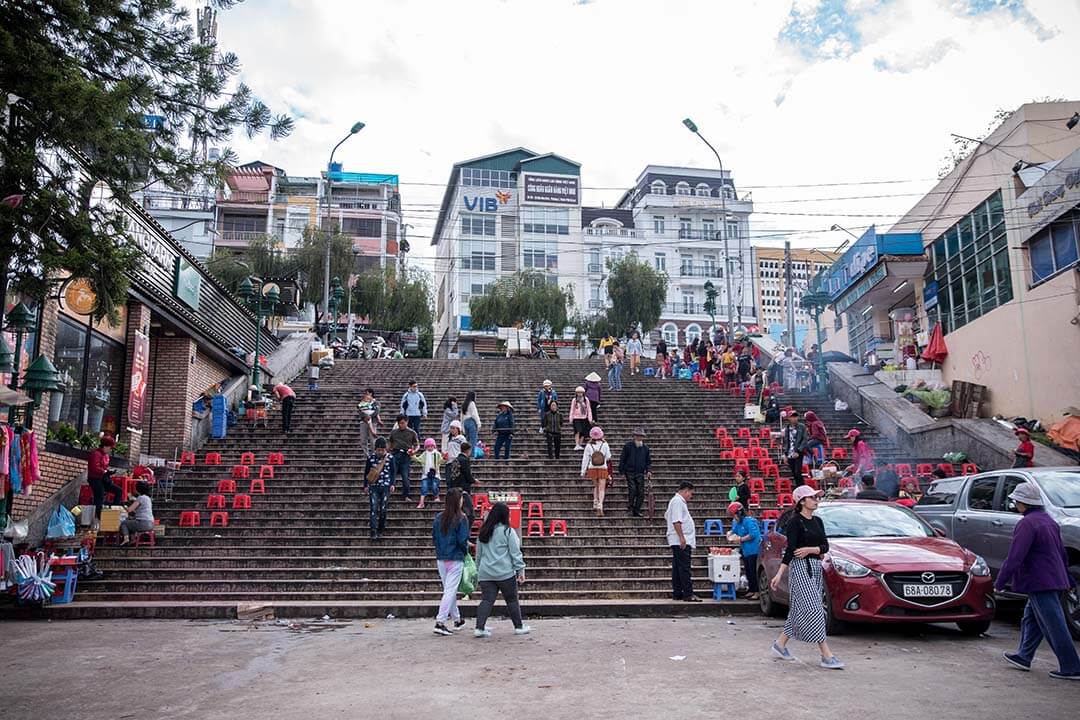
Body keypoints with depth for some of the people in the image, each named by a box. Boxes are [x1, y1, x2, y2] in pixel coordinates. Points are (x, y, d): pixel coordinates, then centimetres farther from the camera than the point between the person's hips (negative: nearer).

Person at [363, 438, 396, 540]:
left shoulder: (390, 458, 1)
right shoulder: (370, 457, 1)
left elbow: (393, 472, 6)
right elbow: (366, 472, 9)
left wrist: (392, 484, -3)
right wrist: (365, 485, 7)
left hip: (386, 486, 0)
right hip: (373, 486, 0)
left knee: (383, 509, 2)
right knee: (374, 509, -8)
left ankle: (380, 531, 16)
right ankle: (373, 532, -8)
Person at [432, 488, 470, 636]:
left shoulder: (438, 518, 1)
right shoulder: (461, 519, -13)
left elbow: (434, 536, 6)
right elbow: (463, 540, -14)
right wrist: (466, 548, 5)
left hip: (441, 558, 6)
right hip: (456, 559, -6)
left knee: (449, 589, 18)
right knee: (450, 590, -1)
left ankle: (457, 619, 32)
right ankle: (440, 622, -8)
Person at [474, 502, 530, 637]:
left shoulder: (483, 532, 10)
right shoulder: (508, 531, -7)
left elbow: (478, 554, 16)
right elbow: (515, 553, -7)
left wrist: (478, 570, 23)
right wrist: (521, 570, -3)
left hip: (485, 574, 4)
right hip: (505, 573, -4)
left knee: (487, 600, 3)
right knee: (512, 600, 8)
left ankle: (480, 627, -8)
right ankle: (519, 627, 19)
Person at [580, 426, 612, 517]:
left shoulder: (588, 446, -6)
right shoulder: (604, 445, -7)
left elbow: (585, 459, -3)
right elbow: (608, 457, 2)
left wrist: (583, 471, 3)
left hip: (592, 469, 1)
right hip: (603, 469, -1)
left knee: (595, 486, 24)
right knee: (601, 488, -1)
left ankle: (595, 503, 24)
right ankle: (600, 506, -16)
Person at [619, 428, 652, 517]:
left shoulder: (645, 447, 8)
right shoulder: (628, 445, -1)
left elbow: (648, 461, 14)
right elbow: (622, 459, 1)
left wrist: (649, 471, -3)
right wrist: (622, 472, -3)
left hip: (640, 473, 3)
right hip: (630, 472, -3)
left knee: (641, 492, -2)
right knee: (632, 489, -17)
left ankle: (636, 510, 10)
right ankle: (630, 507, 3)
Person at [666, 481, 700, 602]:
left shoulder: (676, 500, 20)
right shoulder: (678, 501, -13)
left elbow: (667, 516, 30)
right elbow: (676, 521, -21)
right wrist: (681, 537, -22)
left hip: (679, 542, 11)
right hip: (681, 541, -11)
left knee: (677, 568, 11)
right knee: (684, 568, -10)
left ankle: (677, 594, 14)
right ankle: (688, 594, -10)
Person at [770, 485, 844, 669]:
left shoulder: (817, 521, 14)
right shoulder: (795, 521, -8)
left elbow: (825, 546, 8)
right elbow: (790, 550, -14)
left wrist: (810, 549, -12)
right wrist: (779, 574, -20)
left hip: (816, 568, 8)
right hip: (801, 567, -8)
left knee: (800, 610, 12)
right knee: (813, 609, -10)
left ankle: (780, 644, 23)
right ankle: (827, 656, -11)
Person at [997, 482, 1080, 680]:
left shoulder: (1027, 524, -18)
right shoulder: (1048, 520, 13)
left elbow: (1014, 558, -21)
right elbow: (1062, 554, 22)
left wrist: (999, 583, -15)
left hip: (1040, 583, -10)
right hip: (1055, 580, 10)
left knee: (1054, 626, -3)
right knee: (1031, 618, 19)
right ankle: (1024, 657, 28)